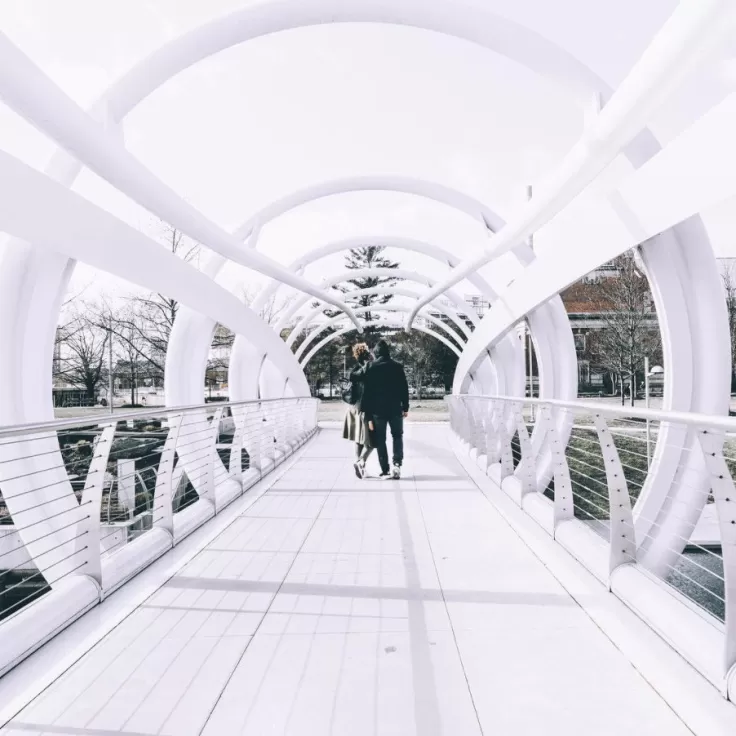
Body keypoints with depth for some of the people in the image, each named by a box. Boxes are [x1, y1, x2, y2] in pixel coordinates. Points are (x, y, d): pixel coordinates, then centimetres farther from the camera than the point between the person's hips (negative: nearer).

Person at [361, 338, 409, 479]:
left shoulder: (371, 369, -4)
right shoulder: (397, 367, -3)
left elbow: (367, 394, -5)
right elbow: (404, 388, 0)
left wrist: (369, 416, -1)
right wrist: (405, 407, 10)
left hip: (377, 411, -1)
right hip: (395, 409, 1)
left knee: (380, 440, 9)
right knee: (397, 436, 17)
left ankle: (385, 471, 9)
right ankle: (397, 464, 0)